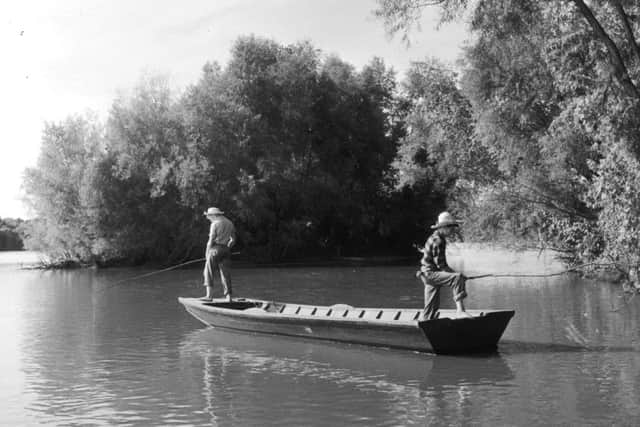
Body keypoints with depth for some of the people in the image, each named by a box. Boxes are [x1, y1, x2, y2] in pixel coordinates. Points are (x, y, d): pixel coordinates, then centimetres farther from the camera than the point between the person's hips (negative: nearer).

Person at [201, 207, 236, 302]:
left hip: (216, 249, -6)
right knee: (226, 273, 5)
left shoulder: (215, 224, -8)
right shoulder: (230, 223, 13)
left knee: (209, 272, 3)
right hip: (226, 250, 6)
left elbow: (211, 240, -10)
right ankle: (228, 297, 0)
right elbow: (233, 240, 15)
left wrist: (207, 253, -2)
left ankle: (209, 295, -2)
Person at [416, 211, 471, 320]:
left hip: (431, 274, 11)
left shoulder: (434, 238, 14)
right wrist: (458, 275, -15)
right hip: (430, 273, -11)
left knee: (433, 306, 13)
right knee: (457, 278, -27)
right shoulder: (437, 241, -17)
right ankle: (460, 310, -33)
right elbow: (441, 265, -19)